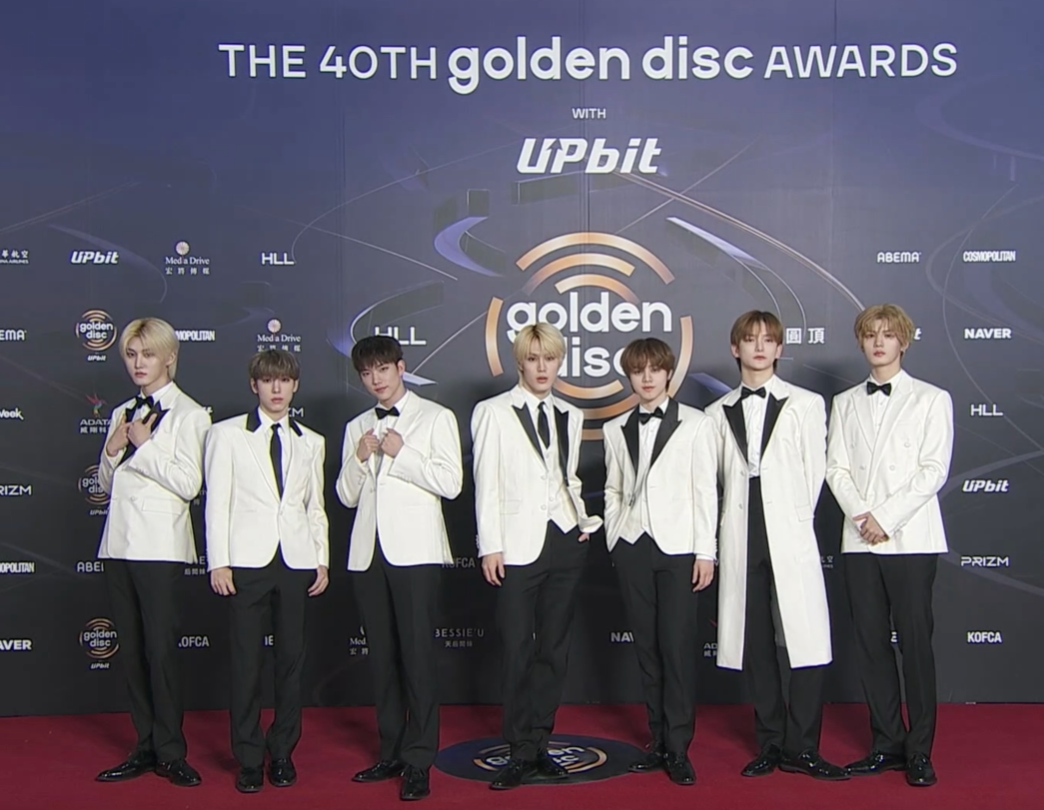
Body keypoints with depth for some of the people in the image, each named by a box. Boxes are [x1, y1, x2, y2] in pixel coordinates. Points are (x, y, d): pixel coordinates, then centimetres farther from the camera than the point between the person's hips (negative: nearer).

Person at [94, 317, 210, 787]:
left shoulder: (188, 414, -3)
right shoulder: (123, 414, 16)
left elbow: (189, 484, -12)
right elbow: (106, 484, 17)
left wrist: (144, 446, -10)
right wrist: (114, 449, -2)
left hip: (159, 545, -6)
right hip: (119, 542, 6)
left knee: (160, 650, -5)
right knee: (132, 651, 9)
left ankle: (170, 753, 5)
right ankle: (146, 748, 17)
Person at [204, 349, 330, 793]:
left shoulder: (311, 442, 15)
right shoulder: (227, 434, 6)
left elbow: (316, 507, 15)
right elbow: (217, 502, 1)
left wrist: (323, 560, 7)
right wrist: (218, 562, -5)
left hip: (297, 562, 3)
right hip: (248, 560, -2)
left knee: (292, 659, 5)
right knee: (246, 661, 0)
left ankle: (282, 752, 17)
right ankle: (249, 758, 11)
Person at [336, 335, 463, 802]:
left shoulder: (435, 418, 3)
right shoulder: (357, 428, 17)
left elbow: (451, 483, -6)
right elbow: (346, 495, 13)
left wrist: (400, 453, -10)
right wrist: (360, 458, -4)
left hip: (415, 550, -5)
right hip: (367, 552, 5)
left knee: (417, 654, -5)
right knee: (382, 656, 9)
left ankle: (418, 761, 0)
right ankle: (392, 752, 19)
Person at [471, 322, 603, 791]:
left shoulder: (570, 416, 14)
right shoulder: (494, 412, 1)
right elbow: (486, 484, -3)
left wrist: (584, 518, 5)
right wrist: (490, 546, -8)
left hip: (566, 542, 5)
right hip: (519, 545, -4)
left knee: (554, 648, 8)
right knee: (517, 651, -2)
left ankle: (538, 744, 18)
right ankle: (521, 752, 8)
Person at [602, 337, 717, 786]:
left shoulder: (695, 424, 2)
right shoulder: (615, 429, 12)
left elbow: (706, 491, -1)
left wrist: (705, 551, -5)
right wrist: (613, 540, 6)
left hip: (678, 547, -3)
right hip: (632, 547, 3)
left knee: (678, 647, -5)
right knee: (647, 647, 6)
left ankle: (678, 748, 2)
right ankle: (658, 741, 15)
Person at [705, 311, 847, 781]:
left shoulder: (805, 404, 4)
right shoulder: (718, 414, 11)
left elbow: (814, 471, 5)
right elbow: (716, 477, 14)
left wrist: (795, 520, 5)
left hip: (791, 535, -2)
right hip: (740, 538, 2)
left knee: (806, 638, -7)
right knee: (754, 644, 6)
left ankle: (801, 747, 3)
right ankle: (770, 744, 16)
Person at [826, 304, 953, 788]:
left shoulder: (932, 400, 3)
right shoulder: (845, 403, 14)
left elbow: (934, 470, -5)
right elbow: (836, 467, 6)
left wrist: (887, 517, -12)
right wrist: (861, 515, -10)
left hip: (910, 539, -4)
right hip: (859, 540, 4)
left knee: (915, 643, -2)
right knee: (870, 644, 6)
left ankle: (919, 751, 7)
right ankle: (886, 744, 15)